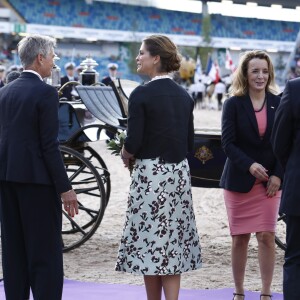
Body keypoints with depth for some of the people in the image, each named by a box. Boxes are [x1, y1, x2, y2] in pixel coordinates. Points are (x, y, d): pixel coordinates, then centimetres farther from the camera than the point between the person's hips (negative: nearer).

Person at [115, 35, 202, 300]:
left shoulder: (141, 95, -12)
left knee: (150, 240, 3)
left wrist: (127, 157, 5)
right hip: (179, 173, 6)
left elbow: (133, 143, -15)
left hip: (150, 174, -6)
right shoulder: (184, 96, 8)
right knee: (173, 241, 9)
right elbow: (189, 144, 11)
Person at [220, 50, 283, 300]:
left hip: (270, 181, 1)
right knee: (240, 239, 4)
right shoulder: (234, 104, -2)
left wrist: (278, 175, -7)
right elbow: (228, 143, -8)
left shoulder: (278, 103, 3)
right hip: (239, 181, -1)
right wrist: (250, 165, -22)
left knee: (267, 237, -2)